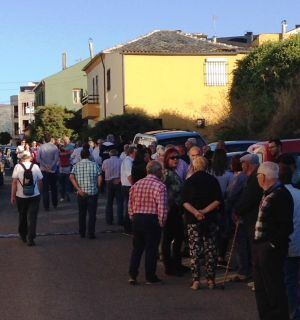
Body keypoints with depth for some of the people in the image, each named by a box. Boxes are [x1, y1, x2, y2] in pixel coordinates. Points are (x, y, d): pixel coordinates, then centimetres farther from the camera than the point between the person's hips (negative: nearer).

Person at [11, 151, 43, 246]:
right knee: (32, 217, 1)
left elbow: (14, 182, -8)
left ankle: (23, 236, 31)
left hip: (21, 196, 0)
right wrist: (39, 192, 18)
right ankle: (30, 238, -5)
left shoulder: (18, 167, -6)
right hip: (34, 196, 0)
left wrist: (13, 196, -1)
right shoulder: (35, 166, -2)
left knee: (22, 216, 18)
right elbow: (40, 182, 2)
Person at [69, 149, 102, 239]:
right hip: (93, 192, -2)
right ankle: (91, 234, 2)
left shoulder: (76, 165, 2)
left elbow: (71, 177, -12)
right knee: (92, 214, 3)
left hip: (81, 194, 2)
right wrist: (97, 187, 6)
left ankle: (82, 233, 21)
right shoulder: (94, 165, -2)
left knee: (82, 214, 15)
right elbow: (100, 178, -8)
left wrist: (78, 189, -14)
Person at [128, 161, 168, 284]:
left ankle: (132, 275, 13)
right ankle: (150, 277, 14)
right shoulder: (160, 186, -12)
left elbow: (130, 204, 9)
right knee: (151, 249, 6)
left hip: (137, 219, 5)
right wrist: (162, 223, -5)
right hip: (152, 220, -5)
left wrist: (133, 218, 16)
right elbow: (162, 208, -16)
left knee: (137, 248, 15)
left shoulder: (136, 185, 6)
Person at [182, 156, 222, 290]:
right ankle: (210, 280, 9)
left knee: (194, 251, 3)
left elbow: (185, 202, -7)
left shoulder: (189, 181, 2)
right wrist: (205, 211, -8)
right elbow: (218, 201, -6)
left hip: (193, 220, 0)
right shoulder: (212, 180, 2)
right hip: (210, 220, 0)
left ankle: (196, 280, -1)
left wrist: (196, 212, -15)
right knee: (210, 250, 7)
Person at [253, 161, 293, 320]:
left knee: (274, 289, -1)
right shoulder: (268, 194, 12)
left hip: (271, 249, -10)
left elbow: (286, 227, -21)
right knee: (261, 288, 18)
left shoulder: (281, 195, -17)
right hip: (260, 247, 10)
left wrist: (273, 244, -17)